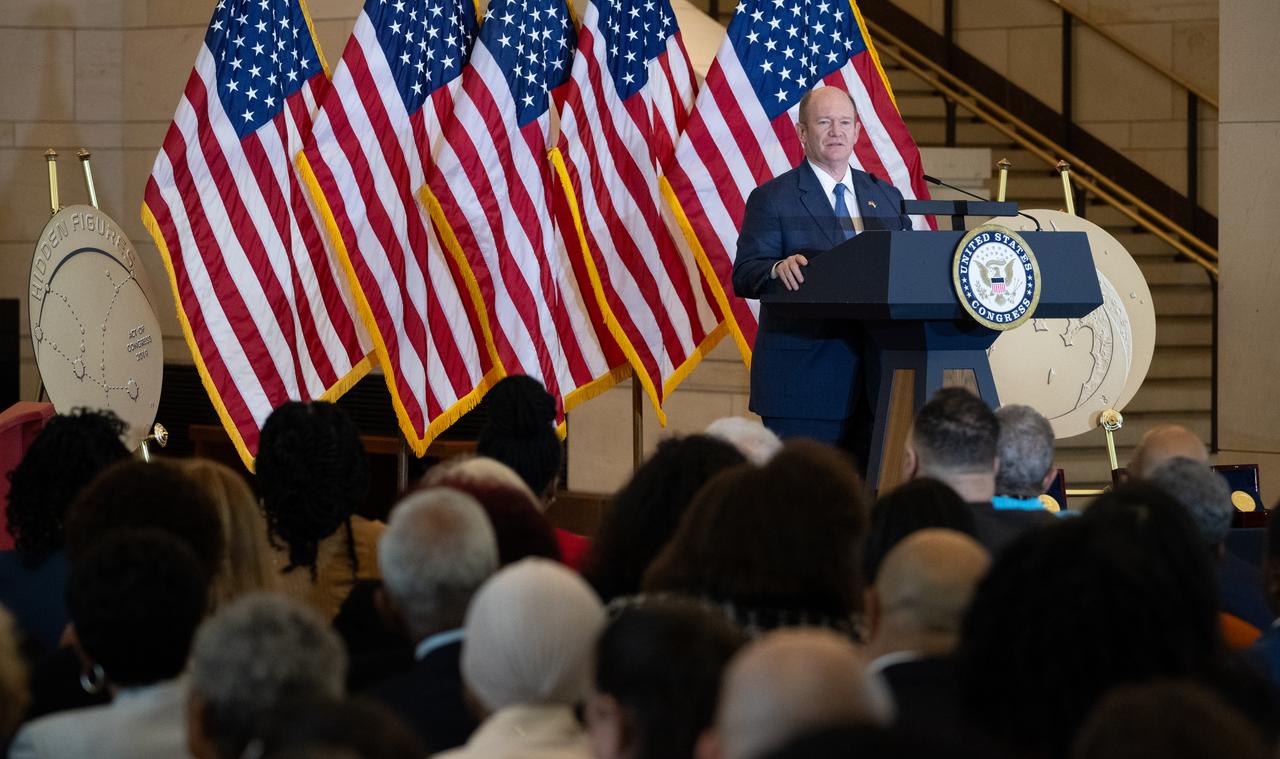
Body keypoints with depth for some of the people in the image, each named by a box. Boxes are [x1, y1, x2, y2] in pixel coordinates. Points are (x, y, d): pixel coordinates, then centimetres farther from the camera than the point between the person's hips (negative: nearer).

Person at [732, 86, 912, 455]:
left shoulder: (886, 196, 16)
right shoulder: (772, 199, 1)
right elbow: (744, 276, -7)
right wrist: (779, 269, -28)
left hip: (874, 379, 5)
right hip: (802, 380, -5)